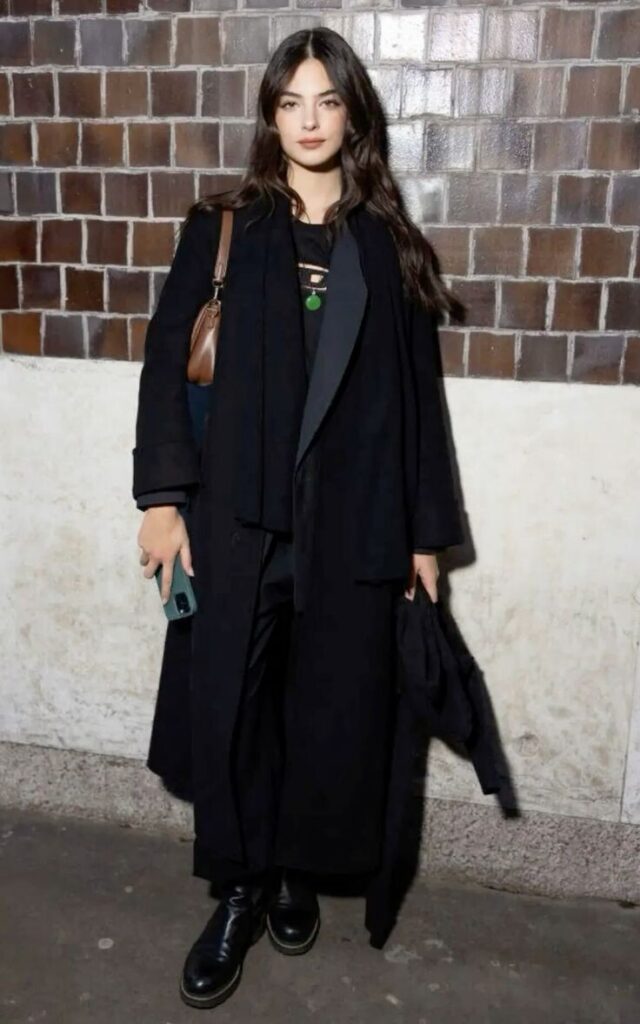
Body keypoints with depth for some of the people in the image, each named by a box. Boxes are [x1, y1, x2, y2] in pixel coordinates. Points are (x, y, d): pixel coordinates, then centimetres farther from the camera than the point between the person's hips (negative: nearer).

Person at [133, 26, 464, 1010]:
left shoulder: (388, 245, 9)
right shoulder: (223, 229, 7)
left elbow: (417, 394, 7)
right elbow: (167, 360, 2)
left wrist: (427, 530, 4)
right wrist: (162, 495, -8)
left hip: (352, 520, 1)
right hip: (238, 514, 0)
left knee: (333, 707, 8)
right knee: (226, 703, 2)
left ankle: (297, 871, 31)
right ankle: (241, 890, 22)